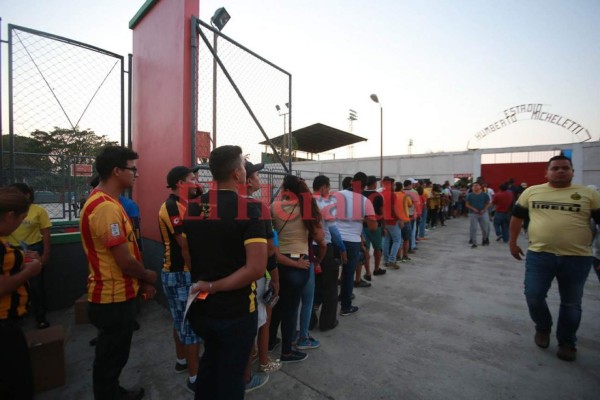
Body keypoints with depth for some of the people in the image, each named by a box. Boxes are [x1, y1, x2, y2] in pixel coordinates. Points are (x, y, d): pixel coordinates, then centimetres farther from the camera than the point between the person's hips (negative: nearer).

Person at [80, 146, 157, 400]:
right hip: (113, 299, -10)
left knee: (112, 356, 26)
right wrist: (148, 276, -6)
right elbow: (125, 262, -26)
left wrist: (141, 283, 10)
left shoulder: (105, 202, 8)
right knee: (111, 359, 11)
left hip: (115, 295, 10)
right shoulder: (107, 207, -26)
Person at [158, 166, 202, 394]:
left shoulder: (181, 205, 12)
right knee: (191, 324, -1)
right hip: (181, 274, -10)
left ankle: (182, 360, 38)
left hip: (178, 273, 10)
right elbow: (185, 246, -22)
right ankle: (195, 378, 12)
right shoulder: (173, 207, -20)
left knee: (181, 321, 22)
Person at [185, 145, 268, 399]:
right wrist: (214, 287, -19)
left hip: (200, 308, 6)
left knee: (210, 362, 32)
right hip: (236, 311, -5)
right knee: (231, 375, 18)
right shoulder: (248, 209, -20)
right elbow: (257, 268, -28)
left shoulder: (192, 208, -2)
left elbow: (187, 257, 9)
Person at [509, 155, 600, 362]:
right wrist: (512, 242, 11)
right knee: (533, 296, 0)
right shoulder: (532, 192, 5)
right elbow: (517, 216, 12)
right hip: (538, 255, 0)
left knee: (571, 303, 13)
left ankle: (567, 342, 32)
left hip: (576, 258, 0)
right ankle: (543, 328, 29)